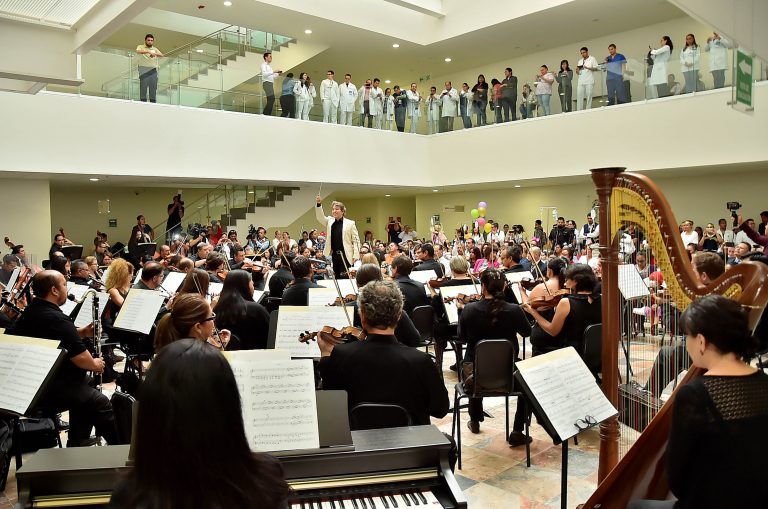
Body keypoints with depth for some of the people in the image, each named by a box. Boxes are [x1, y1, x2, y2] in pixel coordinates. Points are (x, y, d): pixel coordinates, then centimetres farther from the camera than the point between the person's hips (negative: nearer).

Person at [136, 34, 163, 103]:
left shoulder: (155, 49, 19)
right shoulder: (141, 47, 9)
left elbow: (162, 55, 2)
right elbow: (138, 51, -15)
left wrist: (155, 54, -19)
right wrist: (148, 51, -29)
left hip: (153, 69, 3)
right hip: (143, 69, -3)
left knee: (153, 86, 0)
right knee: (143, 85, -8)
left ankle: (153, 102, 2)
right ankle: (143, 101, -7)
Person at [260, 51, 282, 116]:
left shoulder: (269, 66, 26)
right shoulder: (264, 65, -1)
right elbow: (264, 74, -18)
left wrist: (278, 74, 11)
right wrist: (273, 72, -21)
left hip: (270, 84, 9)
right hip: (267, 83, -9)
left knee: (270, 100, 5)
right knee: (271, 98, -22)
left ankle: (267, 114, 6)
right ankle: (264, 113, -22)